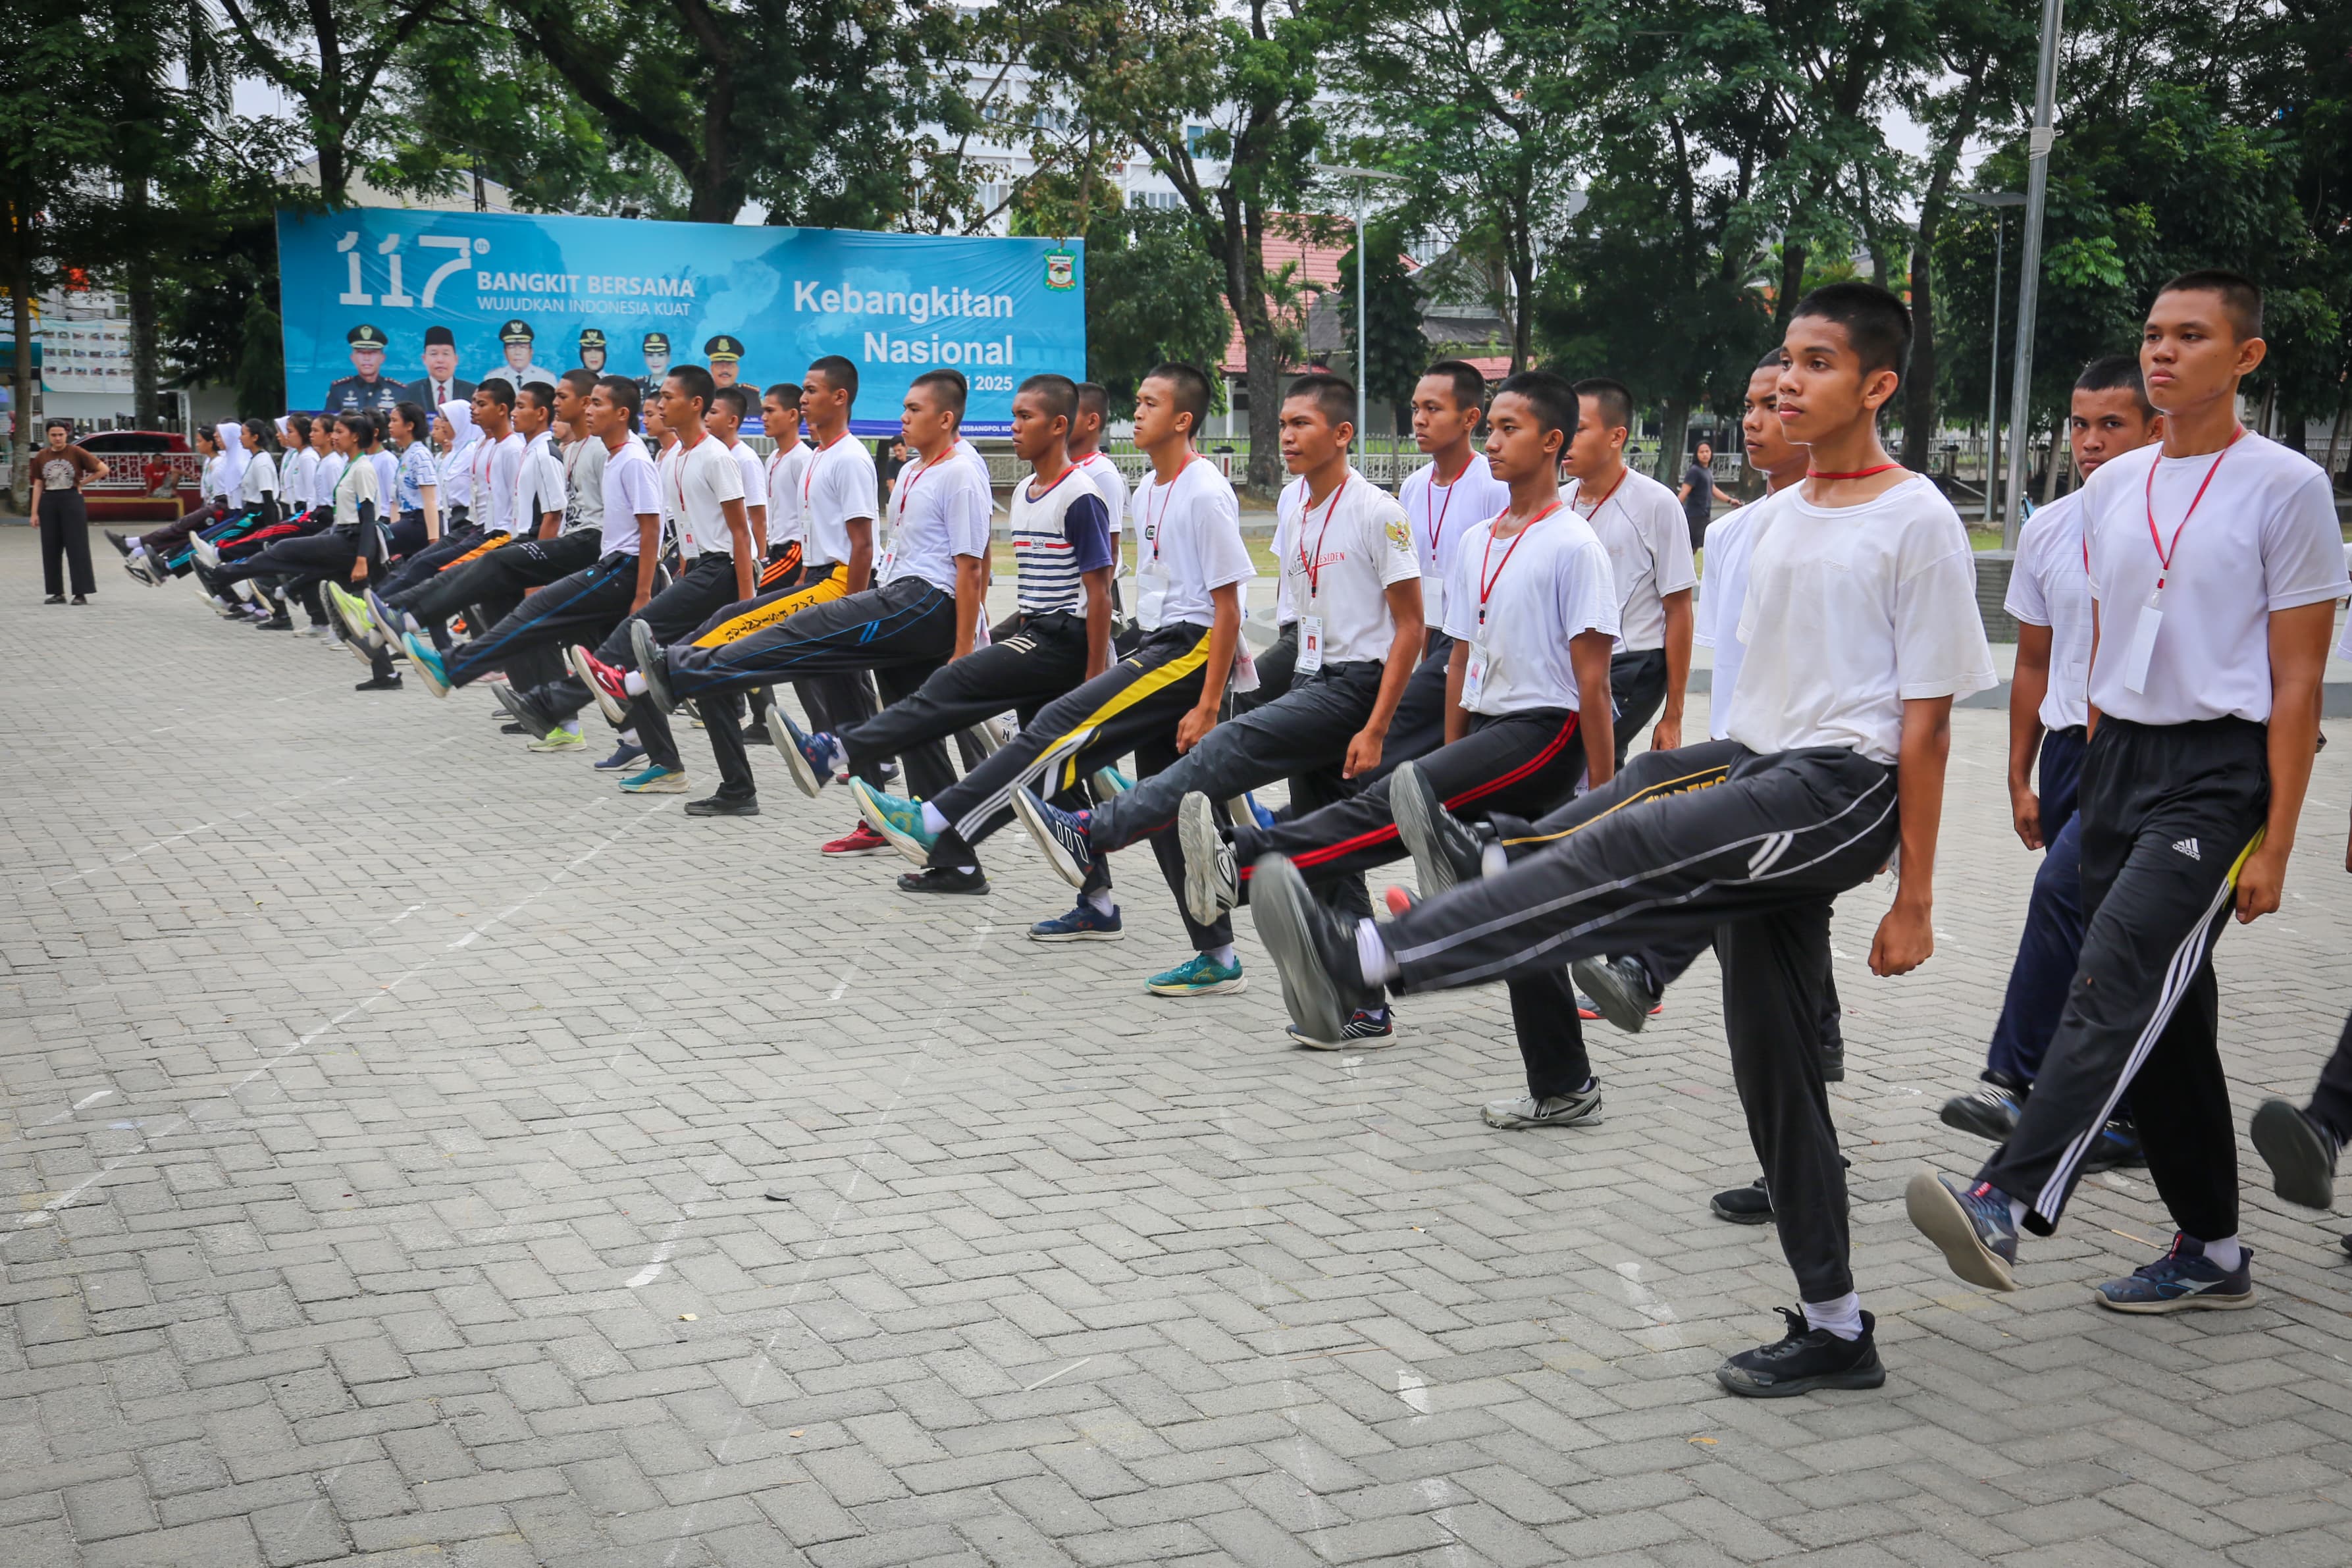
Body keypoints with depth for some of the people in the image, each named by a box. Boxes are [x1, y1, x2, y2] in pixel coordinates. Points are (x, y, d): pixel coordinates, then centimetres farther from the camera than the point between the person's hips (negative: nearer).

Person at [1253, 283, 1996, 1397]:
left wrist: (1914, 899, -9)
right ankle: (1834, 1328, 15)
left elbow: (1926, 723, -8)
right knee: (1770, 1061, 7)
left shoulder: (1918, 523, -5)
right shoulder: (1780, 515, 18)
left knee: (1619, 850, -29)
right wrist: (1711, 794, 22)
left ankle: (1360, 961, -37)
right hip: (1758, 774, 9)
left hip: (1845, 787, -9)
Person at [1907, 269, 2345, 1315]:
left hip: (2218, 770, -7)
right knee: (2166, 1013, 10)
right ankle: (2211, 1249, 21)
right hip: (2117, 758, 7)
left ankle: (2006, 1206, -32)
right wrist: (2096, 781, 14)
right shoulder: (2112, 487, 13)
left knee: (2118, 983, -22)